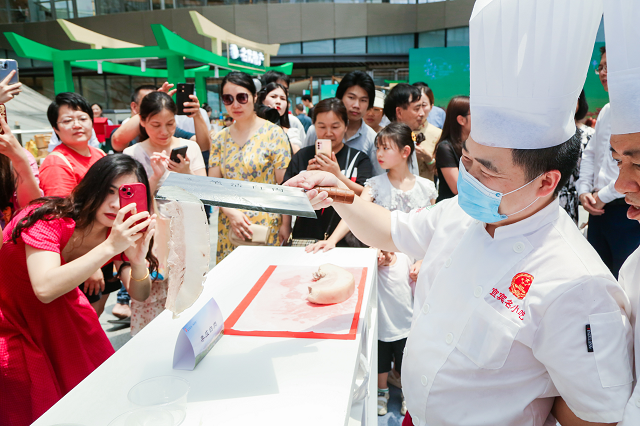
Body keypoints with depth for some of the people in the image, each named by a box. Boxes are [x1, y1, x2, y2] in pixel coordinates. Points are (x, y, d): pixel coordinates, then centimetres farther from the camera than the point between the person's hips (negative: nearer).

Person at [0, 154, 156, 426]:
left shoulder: (120, 232, -13)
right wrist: (110, 247, -48)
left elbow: (139, 295, -15)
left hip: (60, 311, 5)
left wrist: (138, 260, -36)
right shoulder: (49, 218, -29)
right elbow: (46, 288, -42)